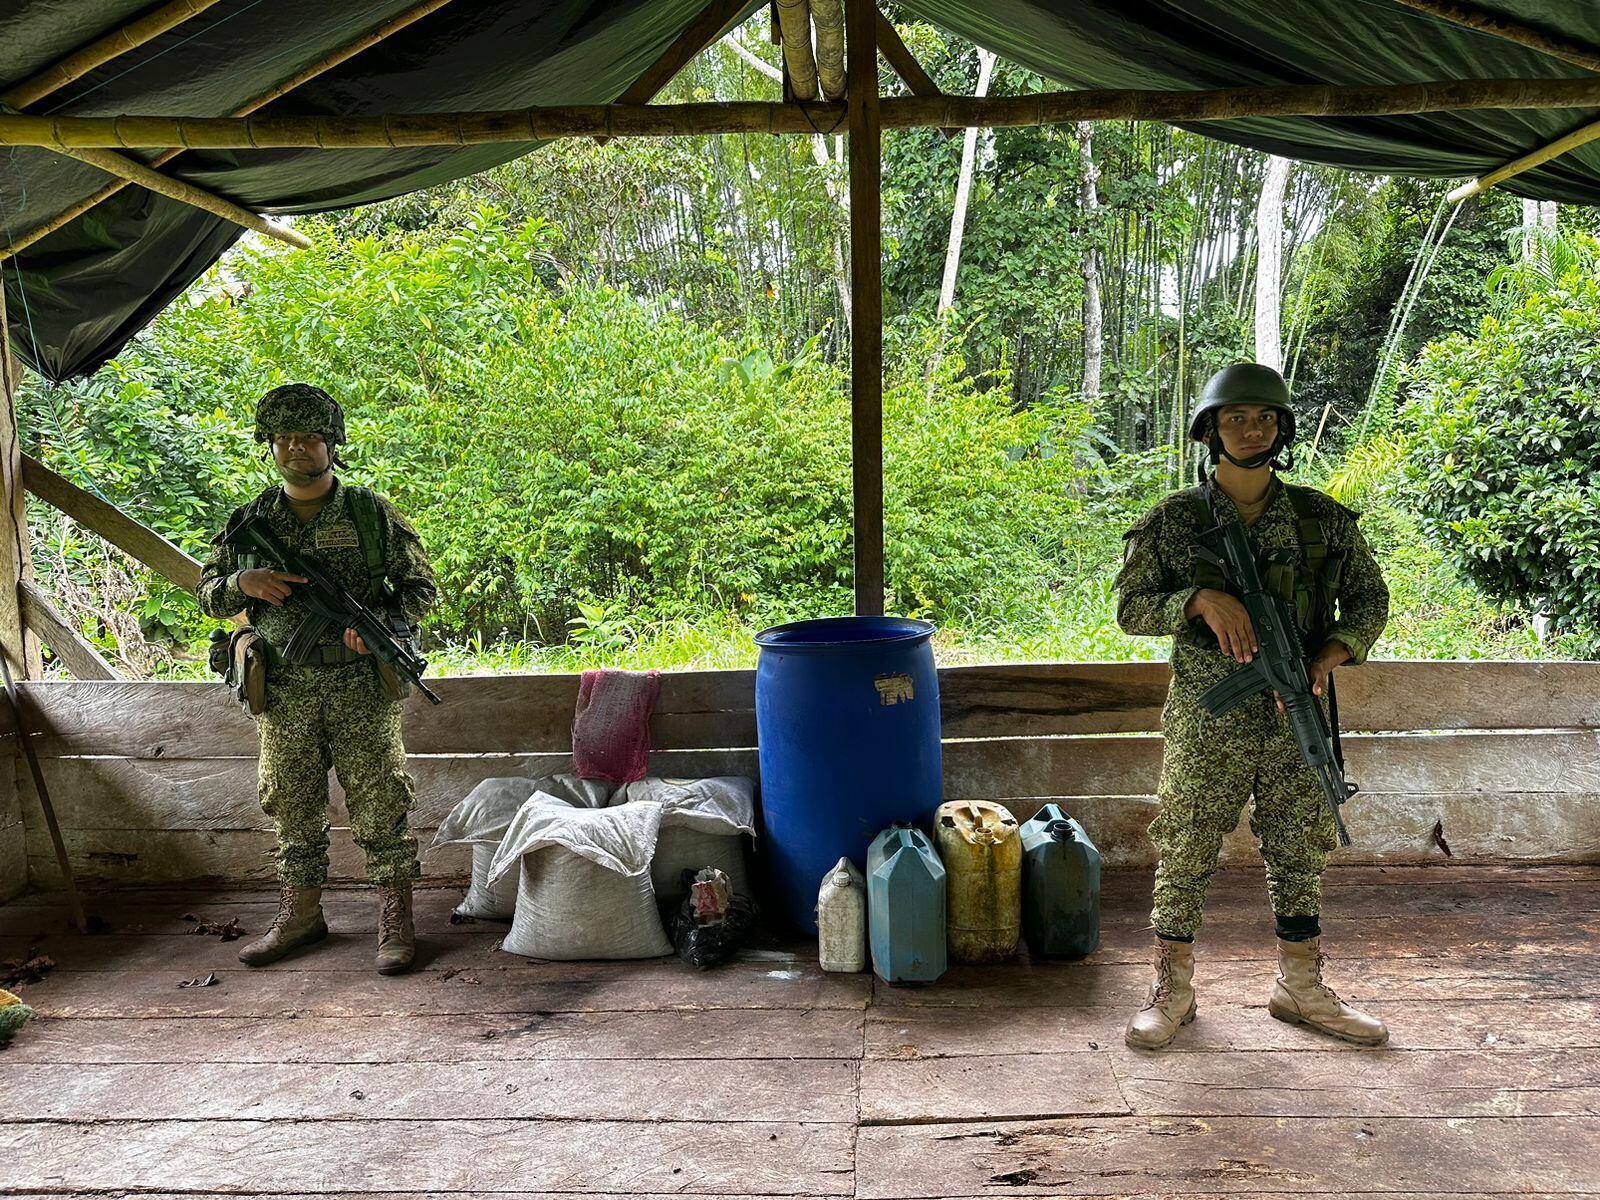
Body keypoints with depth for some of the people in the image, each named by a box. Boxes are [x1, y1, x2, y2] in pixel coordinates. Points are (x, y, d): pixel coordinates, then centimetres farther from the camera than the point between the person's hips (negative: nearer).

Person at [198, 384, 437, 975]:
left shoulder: (373, 513, 2)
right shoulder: (248, 522, 9)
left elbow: (420, 585, 6)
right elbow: (208, 593, 15)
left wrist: (382, 622, -13)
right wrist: (242, 583, -8)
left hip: (362, 687, -2)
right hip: (284, 693, 3)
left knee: (381, 806, 0)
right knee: (292, 810, 12)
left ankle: (395, 920, 9)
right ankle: (300, 914, 27)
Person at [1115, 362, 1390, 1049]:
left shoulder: (1322, 519, 5)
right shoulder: (1172, 521, -1)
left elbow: (1369, 598, 10)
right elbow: (1131, 607, -2)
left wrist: (1326, 659, -7)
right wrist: (1203, 600, -20)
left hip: (1297, 715, 3)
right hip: (1207, 721, -2)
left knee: (1299, 853, 13)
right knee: (1185, 854, 3)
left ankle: (1301, 990, 30)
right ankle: (1172, 991, 19)